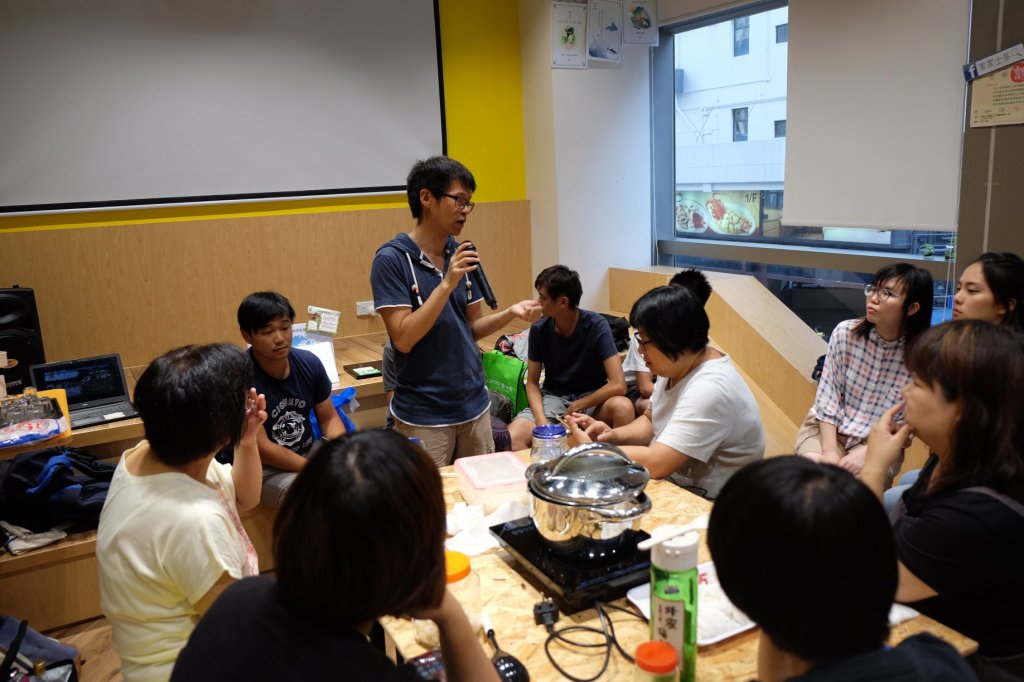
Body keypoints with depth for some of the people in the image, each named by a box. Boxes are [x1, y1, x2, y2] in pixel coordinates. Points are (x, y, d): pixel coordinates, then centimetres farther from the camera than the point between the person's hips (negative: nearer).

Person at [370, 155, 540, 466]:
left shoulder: (462, 254, 4)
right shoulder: (391, 259, -13)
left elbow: (471, 329, 10)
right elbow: (404, 338, -19)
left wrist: (510, 313, -7)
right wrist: (447, 283, -24)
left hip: (475, 405, 6)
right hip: (423, 416, -6)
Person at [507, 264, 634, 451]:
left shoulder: (596, 325, -17)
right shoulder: (538, 330, -7)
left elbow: (618, 385, -22)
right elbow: (532, 383, 0)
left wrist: (574, 408, -16)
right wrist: (541, 419, -19)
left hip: (592, 397, -2)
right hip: (553, 397, 2)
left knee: (623, 407, -36)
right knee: (511, 439, -26)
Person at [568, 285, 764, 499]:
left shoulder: (709, 390, -29)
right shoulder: (676, 365, 0)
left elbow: (655, 463, -31)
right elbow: (651, 422, 13)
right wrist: (615, 435, -8)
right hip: (673, 484, 8)